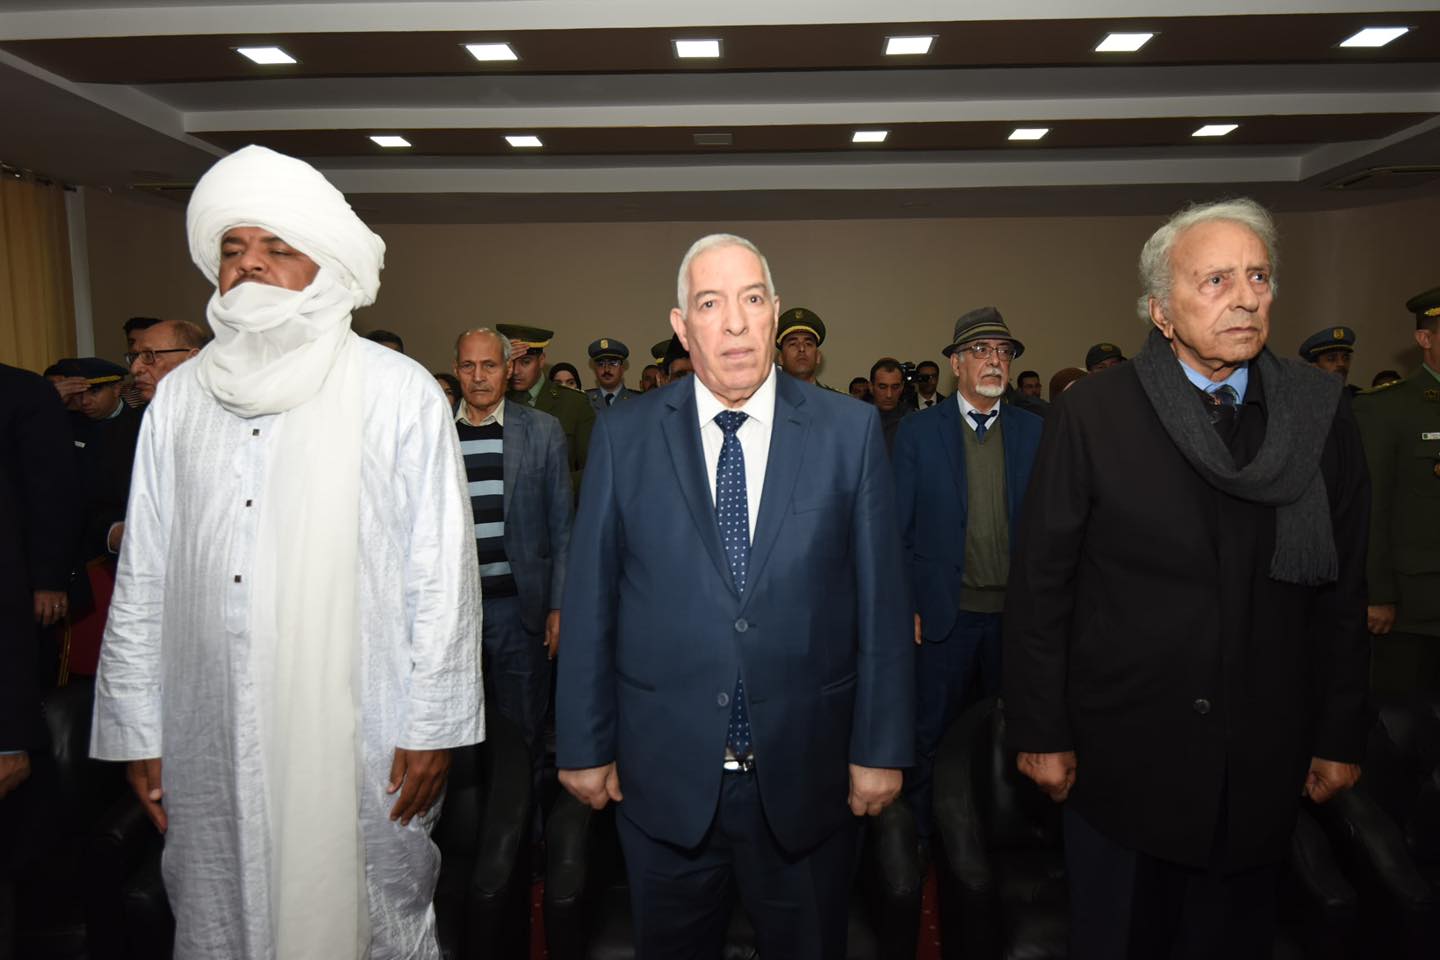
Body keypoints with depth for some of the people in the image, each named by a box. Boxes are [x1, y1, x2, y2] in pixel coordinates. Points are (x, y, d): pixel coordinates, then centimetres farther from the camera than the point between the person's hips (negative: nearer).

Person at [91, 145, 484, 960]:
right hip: (208, 747, 4)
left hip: (360, 743, -3)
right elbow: (142, 580, 8)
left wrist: (433, 729, -7)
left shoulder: (398, 392, -6)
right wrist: (138, 733, 8)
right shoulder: (180, 398, 6)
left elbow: (444, 573, -7)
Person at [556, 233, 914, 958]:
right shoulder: (623, 437, -3)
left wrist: (881, 748, -3)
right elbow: (589, 600, -1)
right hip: (663, 780, 1)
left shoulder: (850, 431, -4)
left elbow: (881, 600, -3)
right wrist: (584, 747, 1)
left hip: (807, 779, 0)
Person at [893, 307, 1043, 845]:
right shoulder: (917, 432, -2)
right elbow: (900, 528, -2)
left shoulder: (1035, 432, 5)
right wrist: (906, 606, -7)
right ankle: (920, 836, 26)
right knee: (931, 734, 8)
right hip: (945, 612, -2)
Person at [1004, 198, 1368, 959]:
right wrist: (1040, 732, -8)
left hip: (1264, 765, 3)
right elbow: (1038, 584, -9)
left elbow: (1342, 588, 5)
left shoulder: (1319, 414, -1)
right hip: (1121, 755, -2)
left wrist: (1341, 734, 6)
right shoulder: (1092, 414, -11)